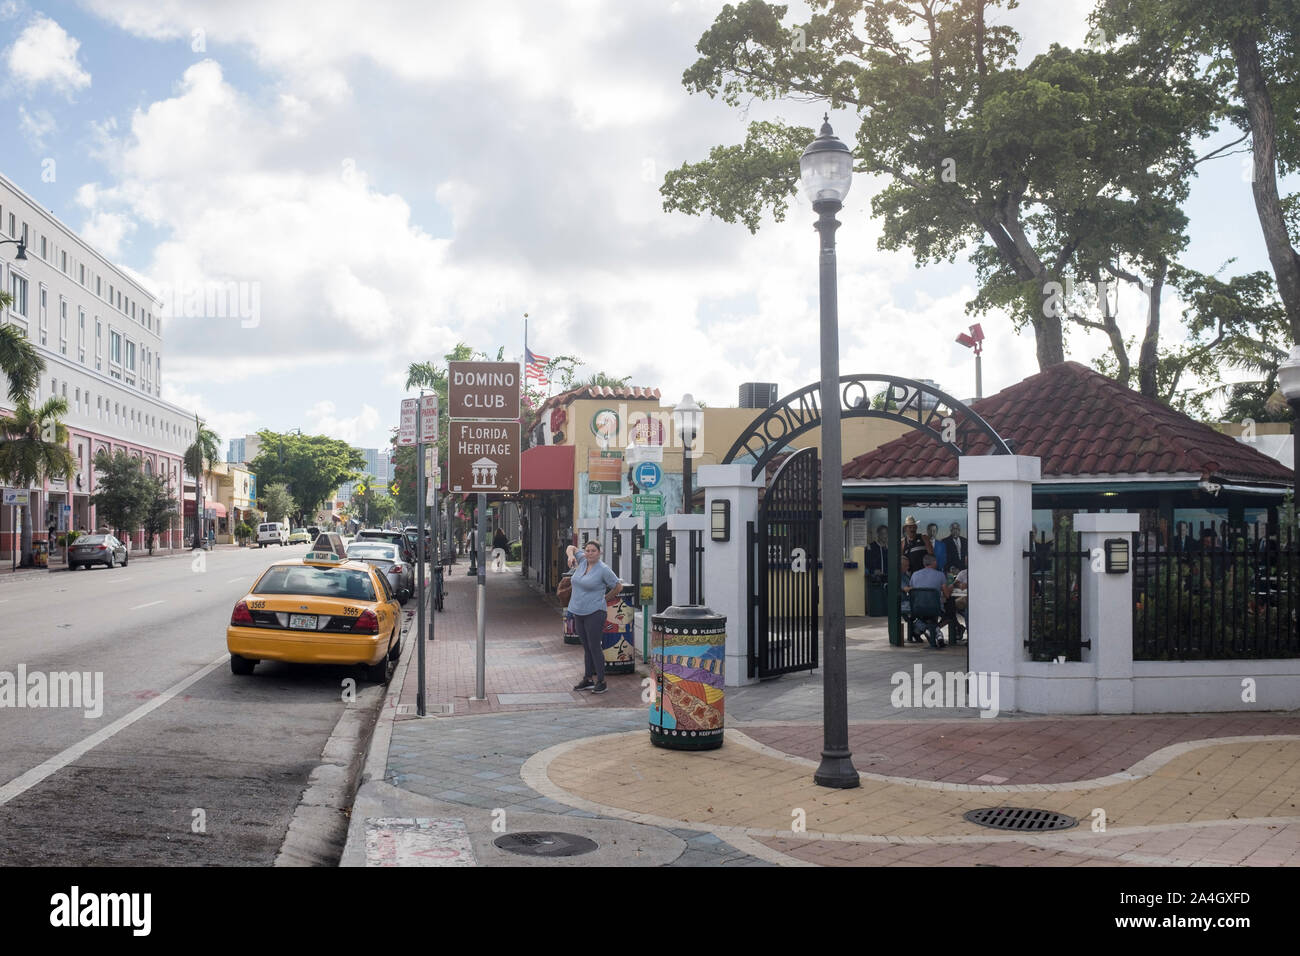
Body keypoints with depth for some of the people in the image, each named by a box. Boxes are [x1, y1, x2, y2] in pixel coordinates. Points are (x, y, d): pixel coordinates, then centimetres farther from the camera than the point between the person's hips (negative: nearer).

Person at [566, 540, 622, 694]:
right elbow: (572, 548, 24)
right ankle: (588, 679, 19)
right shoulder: (582, 561, 7)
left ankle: (601, 681, 0)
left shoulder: (603, 569, -11)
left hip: (594, 613, -7)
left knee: (595, 647, -6)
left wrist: (604, 599, 5)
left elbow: (618, 587, -3)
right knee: (586, 647, 13)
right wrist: (571, 556, 2)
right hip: (579, 612, 7)